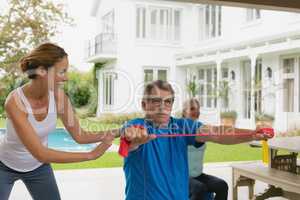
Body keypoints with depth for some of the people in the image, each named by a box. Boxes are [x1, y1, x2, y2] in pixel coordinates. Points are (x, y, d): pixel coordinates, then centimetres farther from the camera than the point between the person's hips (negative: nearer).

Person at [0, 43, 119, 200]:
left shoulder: (59, 97, -19)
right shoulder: (15, 101, -34)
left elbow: (79, 136, -13)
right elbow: (40, 153, -38)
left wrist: (115, 132, -26)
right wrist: (91, 155, -40)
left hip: (38, 167, 4)